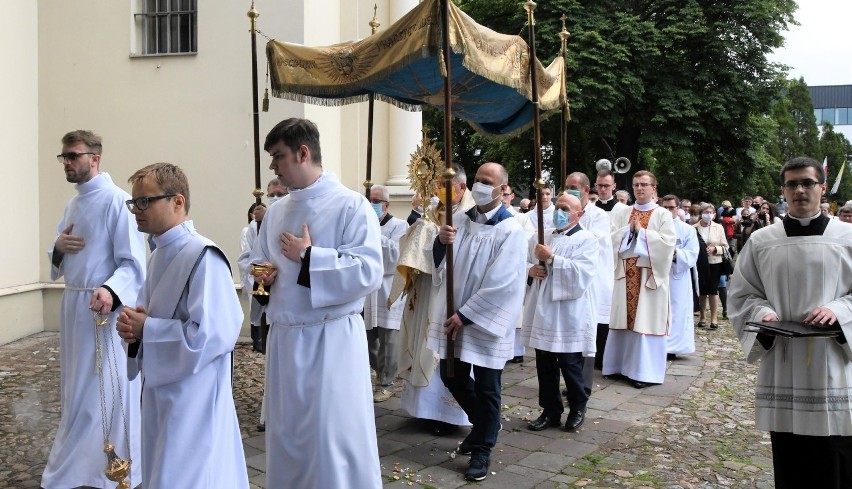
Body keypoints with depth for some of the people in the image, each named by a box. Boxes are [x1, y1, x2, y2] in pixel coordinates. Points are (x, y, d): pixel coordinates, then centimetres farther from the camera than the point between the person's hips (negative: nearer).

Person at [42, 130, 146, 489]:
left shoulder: (117, 201, -14)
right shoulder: (73, 203, 13)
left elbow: (133, 264, -18)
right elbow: (60, 261, 19)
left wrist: (110, 291, -36)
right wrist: (58, 247, -5)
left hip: (105, 307, -8)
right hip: (73, 305, 8)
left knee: (108, 391, 0)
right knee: (76, 391, 17)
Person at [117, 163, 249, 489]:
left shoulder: (203, 258, -21)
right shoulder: (159, 256, 8)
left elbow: (209, 334, -27)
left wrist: (145, 330, -17)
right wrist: (135, 321, -4)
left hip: (193, 397, -9)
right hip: (162, 389, 9)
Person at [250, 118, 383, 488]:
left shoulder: (352, 206, -11)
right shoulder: (276, 212, 11)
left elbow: (369, 273, -20)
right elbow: (258, 264, 21)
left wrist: (308, 257, -18)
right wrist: (263, 275, -2)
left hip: (331, 339, -7)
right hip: (283, 338, 7)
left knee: (333, 442, 0)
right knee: (287, 437, 17)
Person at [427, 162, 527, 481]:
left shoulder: (510, 231, -13)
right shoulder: (462, 221, 5)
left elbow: (501, 284, -18)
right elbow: (440, 263, 4)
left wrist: (465, 315, -19)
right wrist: (440, 242, -18)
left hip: (487, 322, -6)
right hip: (454, 317, 6)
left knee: (486, 389, 4)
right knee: (451, 376, 16)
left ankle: (483, 449, 21)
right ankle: (484, 424, 40)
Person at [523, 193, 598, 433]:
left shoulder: (587, 241, -6)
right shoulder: (541, 236, 12)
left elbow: (582, 273, -20)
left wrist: (551, 258, -21)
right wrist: (530, 269, -5)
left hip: (570, 316, -5)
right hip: (543, 312, 6)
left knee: (570, 365, 3)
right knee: (544, 366, 10)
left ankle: (578, 409, 25)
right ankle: (550, 411, 23)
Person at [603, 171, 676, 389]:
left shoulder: (663, 215, 2)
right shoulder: (620, 213, 12)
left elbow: (667, 243, -11)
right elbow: (610, 239, 1)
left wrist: (641, 231, -11)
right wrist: (630, 228, -11)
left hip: (650, 275, -3)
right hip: (625, 274, 3)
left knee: (646, 321, -2)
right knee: (624, 321, 6)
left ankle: (645, 371, 4)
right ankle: (621, 365, 15)